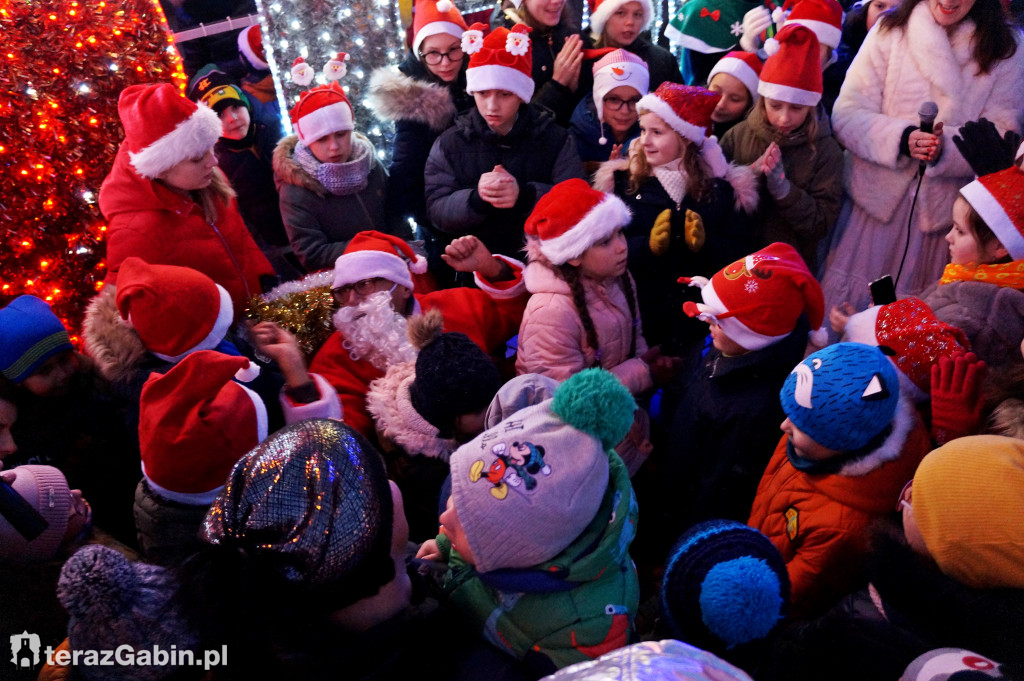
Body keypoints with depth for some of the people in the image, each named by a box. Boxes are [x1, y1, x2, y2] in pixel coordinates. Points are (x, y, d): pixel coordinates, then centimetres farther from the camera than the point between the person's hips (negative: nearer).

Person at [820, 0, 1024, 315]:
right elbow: (846, 114, -6)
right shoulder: (890, 31, 2)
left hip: (946, 207, 1)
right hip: (879, 194, -1)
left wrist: (946, 150, -21)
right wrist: (901, 138, -22)